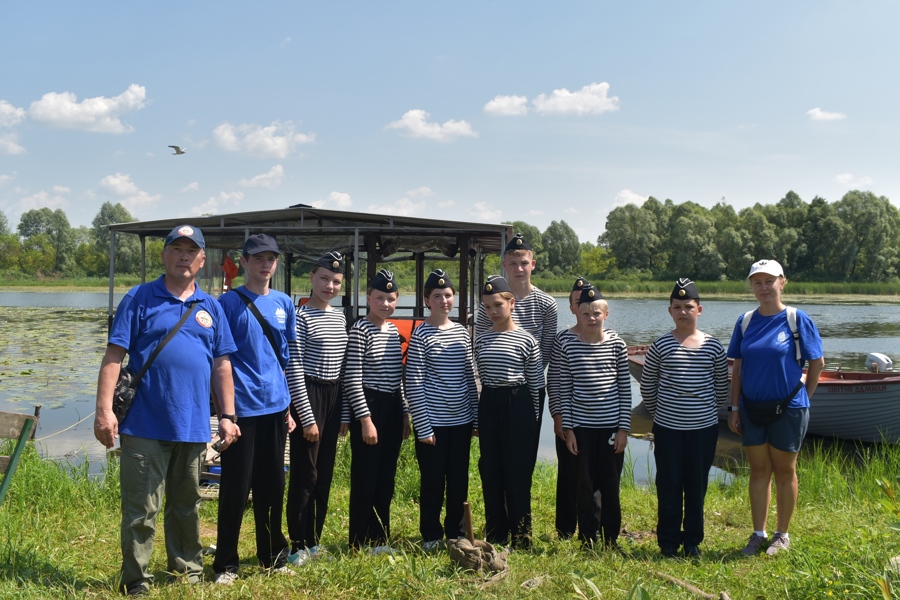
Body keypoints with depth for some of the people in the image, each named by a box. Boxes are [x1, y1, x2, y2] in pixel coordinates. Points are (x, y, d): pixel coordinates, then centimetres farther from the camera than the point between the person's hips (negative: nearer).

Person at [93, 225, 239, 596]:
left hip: (193, 426, 4)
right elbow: (114, 356, -6)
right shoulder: (140, 299, -1)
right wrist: (104, 409, -14)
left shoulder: (210, 308, 10)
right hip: (145, 425, -3)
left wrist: (227, 415, 6)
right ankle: (136, 582, 14)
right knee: (141, 509, 0)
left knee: (187, 506, 16)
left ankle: (188, 571, 31)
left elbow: (221, 365, 11)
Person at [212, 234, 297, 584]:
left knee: (272, 486, 13)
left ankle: (273, 556, 26)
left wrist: (289, 407, 14)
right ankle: (226, 564, 13)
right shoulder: (228, 303, -6)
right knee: (235, 488, 1)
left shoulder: (284, 304, 9)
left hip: (275, 409, 5)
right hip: (241, 408, -5)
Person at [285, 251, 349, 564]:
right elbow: (294, 369, -13)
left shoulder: (340, 317, 11)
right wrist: (307, 417, -14)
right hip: (307, 396, -7)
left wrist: (344, 412, 14)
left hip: (333, 397, 7)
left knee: (325, 475, 12)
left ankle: (314, 541, 23)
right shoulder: (301, 316, -10)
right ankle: (297, 545, 9)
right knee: (305, 475, -2)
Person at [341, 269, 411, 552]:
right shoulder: (360, 330, -11)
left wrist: (404, 414, 15)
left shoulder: (393, 330, 12)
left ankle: (380, 539, 22)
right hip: (368, 406, -7)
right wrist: (365, 419, -17)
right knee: (365, 479, -1)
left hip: (392, 408, 7)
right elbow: (352, 379, -14)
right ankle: (361, 543, 9)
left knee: (386, 479, 12)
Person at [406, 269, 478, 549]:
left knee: (459, 480, 12)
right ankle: (431, 536, 19)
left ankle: (456, 533, 26)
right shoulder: (420, 336, -8)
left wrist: (476, 418, 9)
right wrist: (423, 427, -13)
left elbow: (470, 378, 12)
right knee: (433, 481, 4)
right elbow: (414, 385, -10)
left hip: (461, 421, 5)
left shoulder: (462, 333, 8)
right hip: (433, 422, -5)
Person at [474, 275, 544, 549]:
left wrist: (533, 417, 0)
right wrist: (478, 414, 12)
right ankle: (495, 536, 19)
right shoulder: (481, 339, 8)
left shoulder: (525, 340, -5)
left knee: (517, 473, 0)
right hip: (488, 405, 5)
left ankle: (521, 539, 10)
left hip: (517, 405, -4)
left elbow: (537, 384, 0)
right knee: (490, 472, 8)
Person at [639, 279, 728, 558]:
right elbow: (647, 386, 7)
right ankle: (668, 541, 16)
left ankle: (693, 541, 21)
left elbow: (721, 387, 11)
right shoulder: (661, 345, -2)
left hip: (704, 428, 1)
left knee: (697, 486, 8)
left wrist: (708, 412, 12)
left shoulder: (713, 346, 0)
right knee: (669, 485, 4)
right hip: (668, 429, -1)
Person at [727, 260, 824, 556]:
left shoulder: (797, 319, -9)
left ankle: (782, 535, 22)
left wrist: (803, 397, 1)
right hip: (752, 408, 4)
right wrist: (734, 408, 3)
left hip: (788, 408, -3)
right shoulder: (745, 321, 2)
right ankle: (758, 534, 22)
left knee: (784, 472, 9)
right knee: (759, 471, 11)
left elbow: (817, 362, -3)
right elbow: (737, 368, 5)